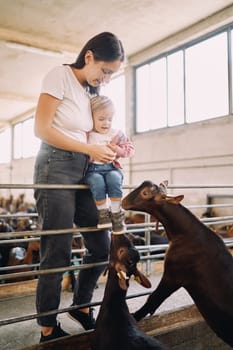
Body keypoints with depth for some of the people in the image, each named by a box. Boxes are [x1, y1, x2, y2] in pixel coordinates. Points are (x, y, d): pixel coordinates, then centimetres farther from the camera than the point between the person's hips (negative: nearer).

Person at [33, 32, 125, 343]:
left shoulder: (91, 92, 21)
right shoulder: (60, 75, -2)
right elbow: (41, 129, -11)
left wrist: (109, 150, 1)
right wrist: (90, 150, -12)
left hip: (85, 172, 8)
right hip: (56, 167, -7)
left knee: (102, 247, 6)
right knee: (57, 254, -4)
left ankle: (81, 306, 28)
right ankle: (48, 329, 15)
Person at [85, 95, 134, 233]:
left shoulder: (117, 134, 10)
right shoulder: (87, 134, 6)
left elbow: (130, 149, 7)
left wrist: (116, 149, -10)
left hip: (111, 167, 1)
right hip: (93, 168, -1)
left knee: (114, 179, -32)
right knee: (98, 182, -34)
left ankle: (116, 213, -19)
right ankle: (102, 212, -13)